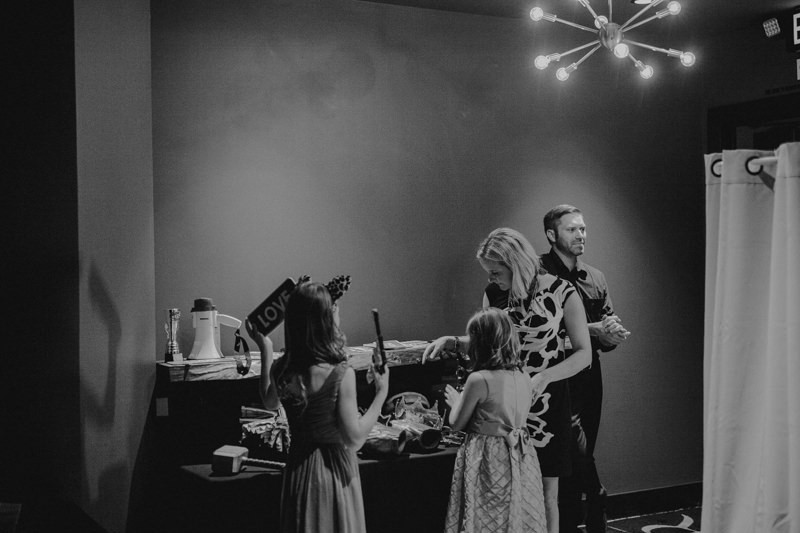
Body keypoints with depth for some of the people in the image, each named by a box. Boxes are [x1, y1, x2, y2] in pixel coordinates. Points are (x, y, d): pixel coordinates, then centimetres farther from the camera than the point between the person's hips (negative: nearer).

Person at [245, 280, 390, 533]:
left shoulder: (281, 369, -9)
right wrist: (381, 394, -12)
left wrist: (265, 349, 15)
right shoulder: (340, 374, -25)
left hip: (298, 467, 5)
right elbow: (355, 438, -21)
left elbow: (270, 403, 15)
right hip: (333, 469, -5)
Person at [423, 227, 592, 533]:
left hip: (546, 402, -3)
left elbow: (584, 354, -7)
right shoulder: (494, 294, 2)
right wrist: (452, 342, -1)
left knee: (546, 492, 5)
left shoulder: (561, 293, -9)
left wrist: (545, 376, -22)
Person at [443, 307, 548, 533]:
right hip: (520, 462, 6)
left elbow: (456, 424, -6)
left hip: (488, 461, -6)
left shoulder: (479, 380, -17)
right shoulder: (524, 380, 1)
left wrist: (455, 401, 15)